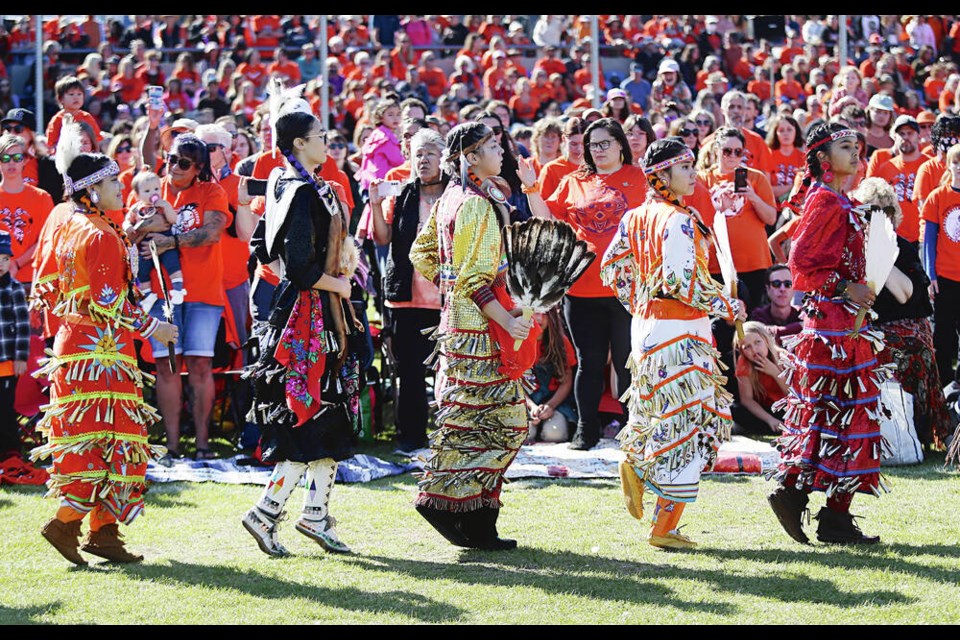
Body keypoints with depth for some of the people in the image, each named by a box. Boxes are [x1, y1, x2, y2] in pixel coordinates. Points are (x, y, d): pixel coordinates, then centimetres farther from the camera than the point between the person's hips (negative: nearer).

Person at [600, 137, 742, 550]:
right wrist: (728, 307, -13)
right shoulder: (678, 221, -17)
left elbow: (612, 268, 13)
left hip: (646, 326, 8)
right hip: (679, 331, -8)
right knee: (687, 424, -1)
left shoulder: (637, 217, 8)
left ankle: (636, 465, 10)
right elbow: (680, 281, -25)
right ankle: (665, 528, 2)